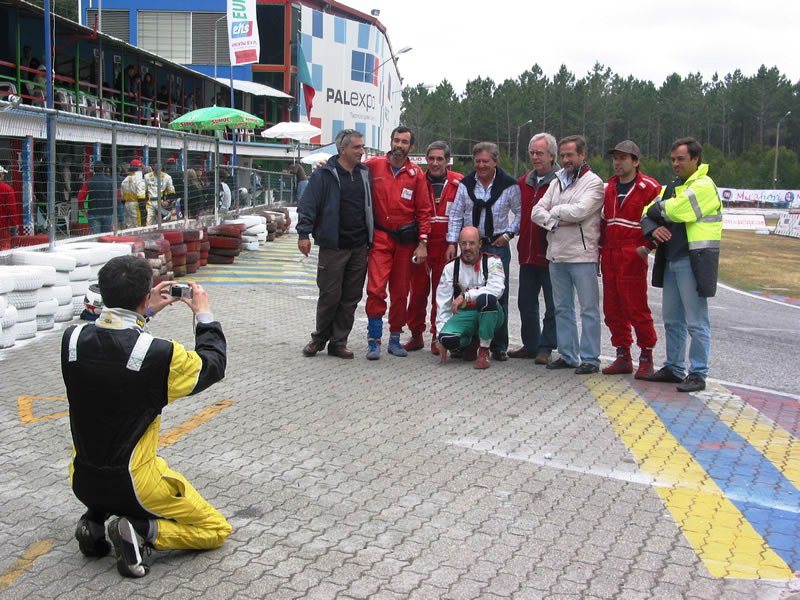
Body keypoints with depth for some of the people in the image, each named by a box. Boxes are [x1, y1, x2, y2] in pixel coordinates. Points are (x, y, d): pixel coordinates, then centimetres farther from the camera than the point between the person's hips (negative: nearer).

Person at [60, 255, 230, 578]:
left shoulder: (72, 339, -12)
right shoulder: (159, 354, -26)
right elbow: (213, 365, -6)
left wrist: (145, 313, 15)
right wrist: (204, 314, 6)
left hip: (83, 481, 5)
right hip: (133, 485, -5)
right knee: (217, 530, 14)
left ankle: (95, 517, 16)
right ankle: (143, 530, -9)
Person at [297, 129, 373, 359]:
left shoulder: (365, 174, 12)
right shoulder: (324, 175, -5)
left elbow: (371, 205, 19)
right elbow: (307, 205, -7)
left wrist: (370, 238, 15)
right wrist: (303, 233, -15)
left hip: (359, 247, 5)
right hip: (332, 247, -5)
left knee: (351, 297, 6)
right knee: (330, 295, -1)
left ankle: (338, 342, 17)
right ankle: (319, 338, 18)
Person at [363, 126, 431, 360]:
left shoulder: (416, 174, 3)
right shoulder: (373, 165, 0)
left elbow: (423, 211, 3)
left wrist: (422, 243, -2)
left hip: (406, 239, 2)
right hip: (380, 237, -2)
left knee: (400, 292, 8)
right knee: (376, 289, -11)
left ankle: (395, 338, 20)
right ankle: (374, 341, -4)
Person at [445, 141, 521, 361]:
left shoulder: (509, 185, -3)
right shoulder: (466, 184, 4)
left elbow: (520, 213, 6)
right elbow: (456, 215, 7)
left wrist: (508, 234, -5)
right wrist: (452, 242, 1)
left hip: (497, 245, -2)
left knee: (498, 295, -1)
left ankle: (499, 345, 7)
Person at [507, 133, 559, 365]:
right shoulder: (524, 182, 12)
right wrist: (521, 244, 11)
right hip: (527, 253, 7)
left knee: (552, 305, 5)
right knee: (526, 302, 13)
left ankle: (545, 348, 14)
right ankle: (530, 345, 25)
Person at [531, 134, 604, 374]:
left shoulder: (593, 183, -5)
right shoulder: (557, 182, 16)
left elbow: (579, 211, -20)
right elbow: (536, 212, 7)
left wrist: (554, 211, -4)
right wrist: (557, 221, -10)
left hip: (582, 255, -7)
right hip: (556, 255, 7)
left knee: (589, 308, -1)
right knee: (562, 308, 13)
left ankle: (590, 358, 5)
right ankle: (567, 355, 22)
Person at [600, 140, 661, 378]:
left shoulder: (649, 188, -5)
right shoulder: (609, 187, 16)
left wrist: (647, 246, -13)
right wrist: (600, 248, 16)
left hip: (632, 258, -7)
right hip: (609, 257, 7)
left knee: (636, 308, -5)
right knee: (613, 309, 9)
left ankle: (646, 358, 6)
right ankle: (623, 356, 20)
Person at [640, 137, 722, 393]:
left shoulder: (704, 186, -10)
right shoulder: (672, 186, 18)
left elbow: (673, 210, -21)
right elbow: (648, 213, 12)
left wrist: (658, 208, 0)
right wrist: (653, 228, -9)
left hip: (694, 262, -9)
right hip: (671, 260, 9)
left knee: (696, 322, -3)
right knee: (672, 320, 15)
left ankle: (698, 374, 3)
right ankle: (673, 368, 25)